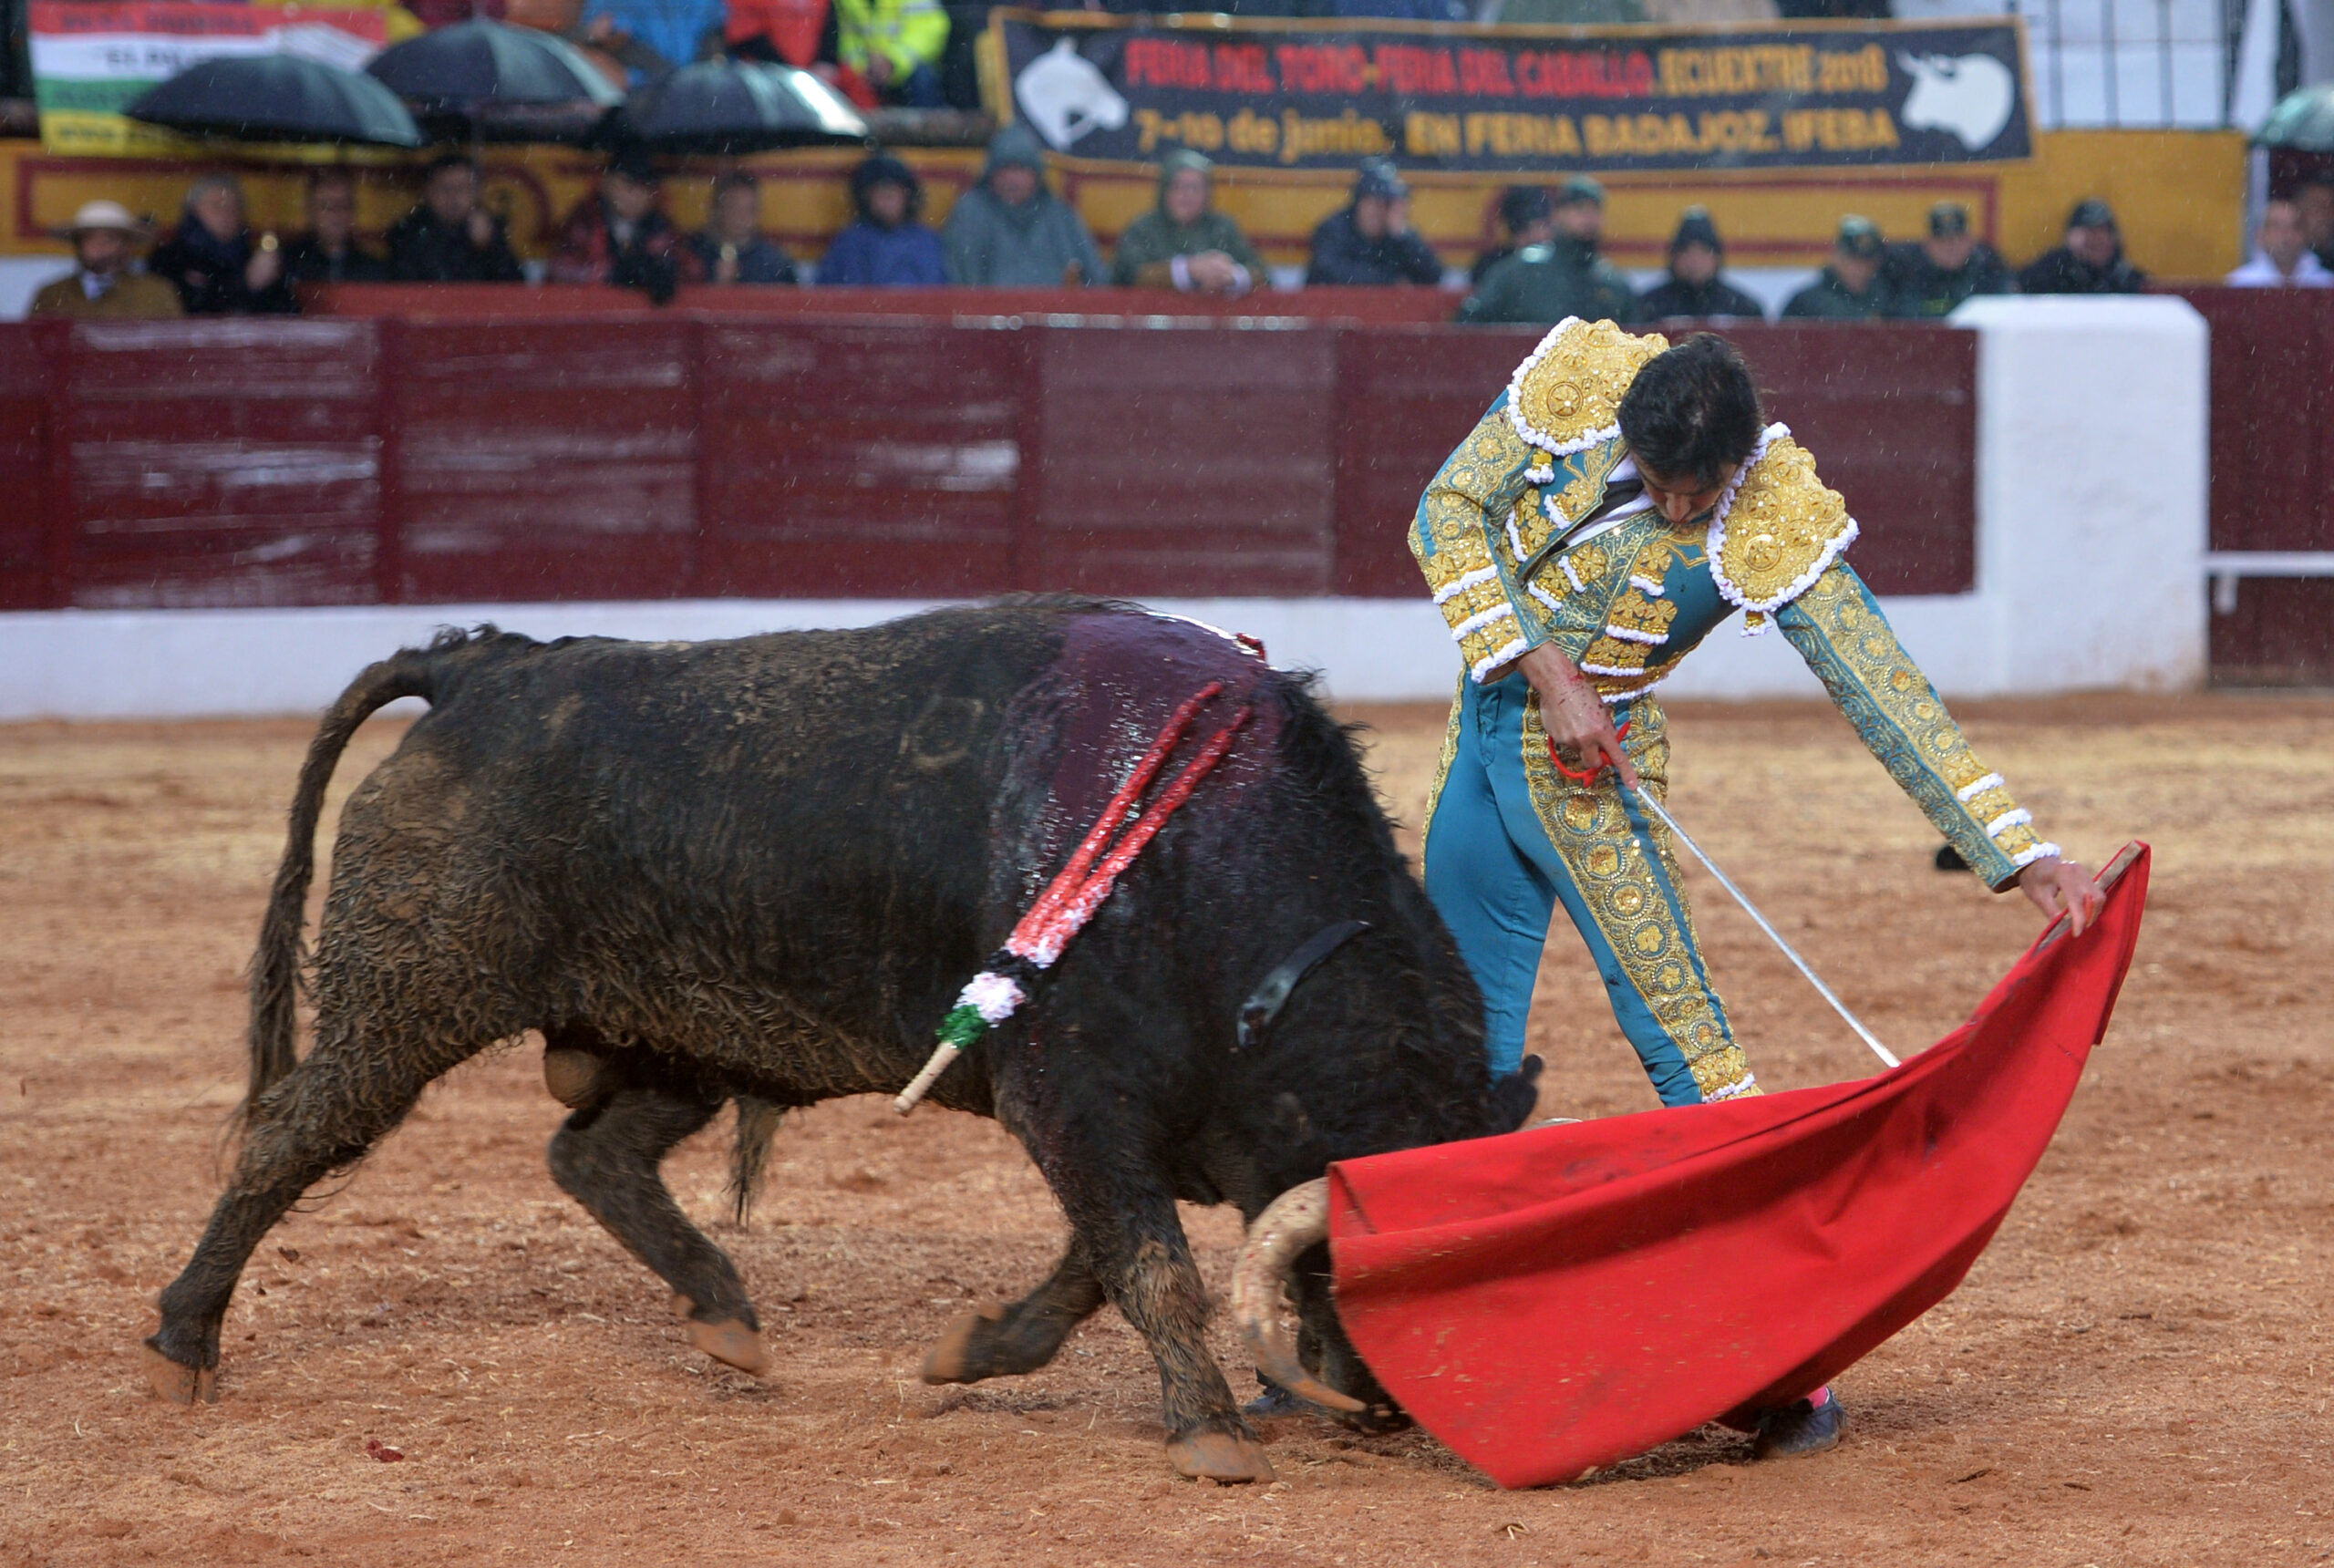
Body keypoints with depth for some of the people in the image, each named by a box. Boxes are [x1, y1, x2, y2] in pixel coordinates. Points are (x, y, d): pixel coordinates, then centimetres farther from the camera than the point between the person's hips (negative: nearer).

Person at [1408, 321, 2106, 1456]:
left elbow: (1884, 691, -22)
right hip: (1481, 737, 4)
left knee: (1676, 1031, -11)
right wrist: (1544, 670, -17)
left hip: (1587, 765, -3)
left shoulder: (1775, 528, -22)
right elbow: (1448, 512, -6)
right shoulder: (1574, 385, -14)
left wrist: (2024, 858, -27)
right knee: (1469, 1055, 9)